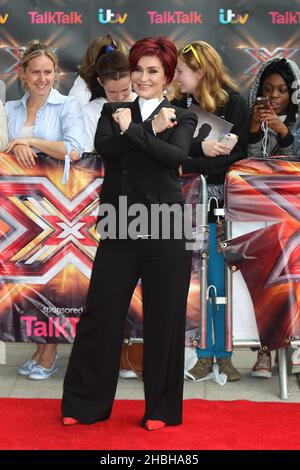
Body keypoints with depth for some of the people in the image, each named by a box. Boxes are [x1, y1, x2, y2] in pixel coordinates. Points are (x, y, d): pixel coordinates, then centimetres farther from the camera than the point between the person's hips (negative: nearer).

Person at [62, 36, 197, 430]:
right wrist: (151, 130, -11)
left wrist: (131, 129, -11)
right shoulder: (114, 110, 13)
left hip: (166, 229, -2)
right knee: (101, 313, 4)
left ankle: (162, 408, 20)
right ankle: (85, 403, 20)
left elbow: (175, 156, -14)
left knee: (164, 319, 4)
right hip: (119, 229, 2)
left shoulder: (182, 118, 7)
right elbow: (103, 147, -8)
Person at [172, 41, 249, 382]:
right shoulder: (178, 106, 8)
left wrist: (189, 166, -16)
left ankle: (224, 354, 13)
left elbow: (237, 156, -10)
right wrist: (200, 148, -20)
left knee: (220, 281, 0)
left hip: (220, 203, -2)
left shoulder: (234, 104, -2)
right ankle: (203, 353, 13)